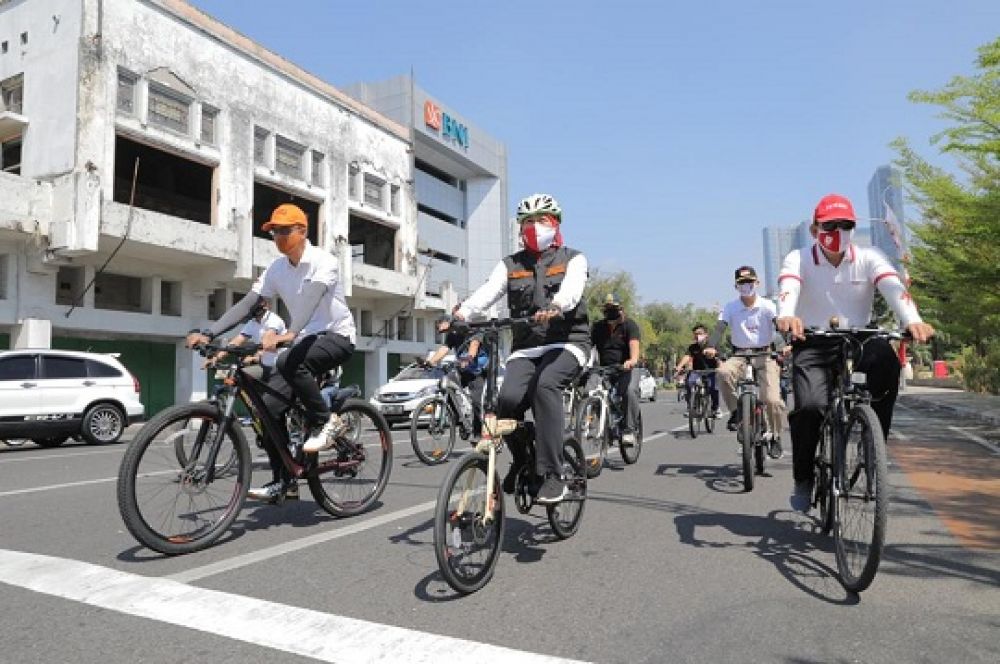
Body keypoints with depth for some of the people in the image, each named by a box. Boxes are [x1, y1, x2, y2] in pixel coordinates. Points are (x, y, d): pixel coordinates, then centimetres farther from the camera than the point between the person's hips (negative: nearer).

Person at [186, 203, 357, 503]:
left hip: (337, 337, -6)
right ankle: (283, 481, 6)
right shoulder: (276, 269, 3)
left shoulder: (324, 261, -16)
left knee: (288, 363, -36)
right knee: (269, 407, -6)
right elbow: (247, 303, -3)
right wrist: (208, 333, -16)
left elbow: (311, 298, -34)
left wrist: (289, 334, -51)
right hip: (306, 339, 7)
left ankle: (325, 421, -15)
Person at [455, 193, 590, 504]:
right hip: (525, 347, 3)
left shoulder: (573, 259, 7)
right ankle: (522, 460, 7)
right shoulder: (510, 265, 15)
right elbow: (488, 291, -5)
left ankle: (552, 475, -26)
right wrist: (461, 313, -26)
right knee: (509, 399, -24)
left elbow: (572, 289, -16)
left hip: (566, 342, -2)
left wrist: (555, 307, -40)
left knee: (545, 384, -33)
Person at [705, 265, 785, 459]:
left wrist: (785, 345, -37)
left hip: (765, 355, -1)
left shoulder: (767, 305, -2)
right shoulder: (730, 307, 1)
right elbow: (719, 328, -12)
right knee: (724, 371, -34)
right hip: (740, 355, 1)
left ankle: (775, 437, 13)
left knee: (772, 399, -15)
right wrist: (711, 347, -32)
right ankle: (736, 410, -10)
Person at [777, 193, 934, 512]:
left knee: (886, 361, -33)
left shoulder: (869, 257, 1)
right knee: (811, 406, -25)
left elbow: (893, 286, -18)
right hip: (813, 345, -1)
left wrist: (912, 320, -40)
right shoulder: (799, 259, -3)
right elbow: (788, 288, -25)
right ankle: (803, 479, 1)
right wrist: (787, 316, -49)